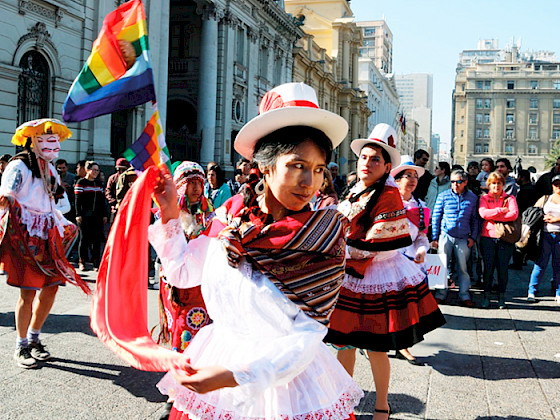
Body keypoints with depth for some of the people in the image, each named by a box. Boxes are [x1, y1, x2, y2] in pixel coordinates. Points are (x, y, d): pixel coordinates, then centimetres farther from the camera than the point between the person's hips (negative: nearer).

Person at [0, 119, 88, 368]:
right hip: (24, 235, -7)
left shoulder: (49, 168, 16)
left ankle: (33, 339, 23)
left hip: (47, 235, 8)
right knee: (28, 291, -7)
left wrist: (63, 226, 23)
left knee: (51, 288, 6)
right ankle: (21, 348, 8)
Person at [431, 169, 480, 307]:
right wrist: (434, 237, 1)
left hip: (463, 238, 1)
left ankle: (464, 296, 14)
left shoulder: (472, 198, 6)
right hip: (445, 235, -1)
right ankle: (441, 294, 12)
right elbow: (436, 217, 4)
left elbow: (474, 219, 12)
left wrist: (473, 237, 5)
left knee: (463, 267, 4)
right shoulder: (443, 196, 1)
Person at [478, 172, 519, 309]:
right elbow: (483, 213, -8)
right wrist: (501, 210, -9)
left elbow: (514, 214, -8)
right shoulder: (484, 198, 11)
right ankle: (486, 296, 9)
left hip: (505, 238, 0)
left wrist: (493, 216, -9)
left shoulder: (510, 198, 11)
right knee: (488, 267, -2)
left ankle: (501, 297, 11)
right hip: (488, 237, 0)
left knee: (503, 268, 0)